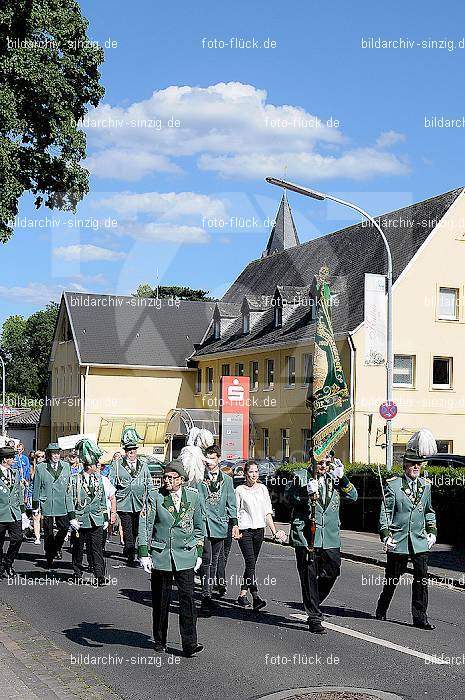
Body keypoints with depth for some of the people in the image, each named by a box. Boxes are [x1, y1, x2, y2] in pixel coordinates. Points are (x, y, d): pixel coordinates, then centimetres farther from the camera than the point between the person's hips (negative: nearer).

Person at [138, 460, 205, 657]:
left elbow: (199, 526, 14)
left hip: (185, 556, 1)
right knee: (160, 600, 8)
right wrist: (144, 554, -9)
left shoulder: (193, 497, 4)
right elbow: (145, 527, -2)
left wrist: (199, 552, 11)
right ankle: (159, 641, 23)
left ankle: (190, 644, -6)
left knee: (187, 597, -8)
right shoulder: (155, 498, -3)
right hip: (160, 555, -1)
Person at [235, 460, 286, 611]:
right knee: (250, 563, -13)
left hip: (259, 529, 4)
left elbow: (268, 512, 10)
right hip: (245, 530, -4)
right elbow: (235, 513, 0)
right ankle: (256, 597, -19)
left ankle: (243, 594, 21)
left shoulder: (262, 488, 10)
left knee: (251, 564, 9)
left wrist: (274, 531, 4)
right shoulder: (240, 490, -1)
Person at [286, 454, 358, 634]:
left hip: (331, 538, 4)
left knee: (332, 572, 9)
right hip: (306, 536, -4)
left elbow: (353, 497, 8)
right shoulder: (301, 477, 1)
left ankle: (313, 605, 32)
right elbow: (290, 498, -9)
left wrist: (342, 479, -7)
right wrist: (306, 491, -26)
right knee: (309, 576, -2)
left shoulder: (334, 479, 13)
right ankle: (314, 618, 5)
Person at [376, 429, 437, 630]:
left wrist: (432, 531, 12)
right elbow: (385, 511, -6)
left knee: (422, 578, -5)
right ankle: (381, 609, 31)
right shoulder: (393, 485, -6)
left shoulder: (425, 485, 9)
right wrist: (386, 535, -15)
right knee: (392, 577, 9)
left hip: (420, 540, 3)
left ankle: (420, 617, 2)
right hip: (398, 540, -3)